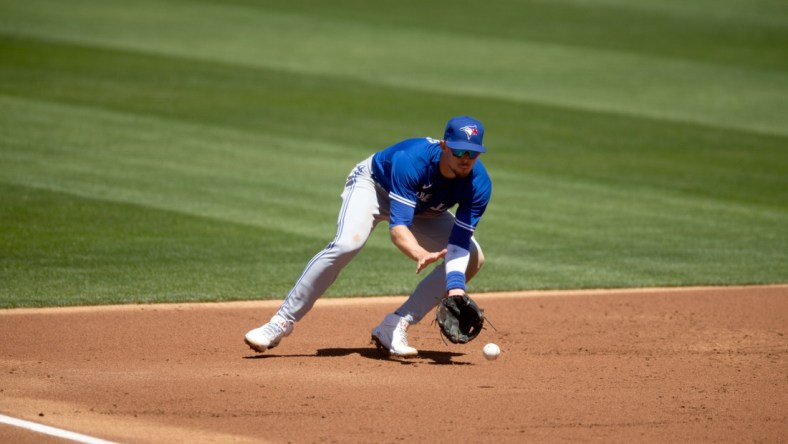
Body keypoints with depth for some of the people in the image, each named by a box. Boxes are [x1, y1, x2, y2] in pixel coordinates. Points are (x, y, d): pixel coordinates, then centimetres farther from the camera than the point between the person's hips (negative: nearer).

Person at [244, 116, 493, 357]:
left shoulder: (479, 184, -29)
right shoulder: (412, 160, -41)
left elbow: (458, 244, -31)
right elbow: (397, 227, -48)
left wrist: (455, 290, -48)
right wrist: (421, 254, -69)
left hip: (424, 210, 5)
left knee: (473, 258, -13)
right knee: (347, 244, -33)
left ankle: (395, 327, -17)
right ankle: (283, 321, -24)